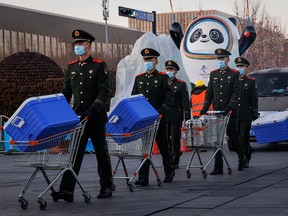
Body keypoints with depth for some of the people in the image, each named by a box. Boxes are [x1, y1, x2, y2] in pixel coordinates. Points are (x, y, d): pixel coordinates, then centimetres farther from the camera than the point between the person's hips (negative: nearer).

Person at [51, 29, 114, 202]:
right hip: (78, 117, 4)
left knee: (101, 152, 7)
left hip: (96, 117, -4)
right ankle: (67, 190, -9)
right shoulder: (72, 67, 11)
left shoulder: (99, 66, -4)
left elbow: (104, 92, -12)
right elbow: (66, 92, 16)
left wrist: (92, 109, -23)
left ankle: (107, 187, 20)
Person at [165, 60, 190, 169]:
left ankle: (175, 162, 4)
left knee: (175, 139, -1)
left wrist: (187, 118, -7)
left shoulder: (181, 84, 2)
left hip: (176, 117, -3)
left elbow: (185, 102, -1)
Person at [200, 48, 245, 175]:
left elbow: (236, 92, -9)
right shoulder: (213, 74, 12)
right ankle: (218, 168, -1)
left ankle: (241, 159, 30)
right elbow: (209, 92, 12)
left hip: (230, 112, -3)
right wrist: (205, 108, 2)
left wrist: (230, 107, -20)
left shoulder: (234, 74, -1)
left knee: (233, 136, 5)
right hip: (216, 112, 4)